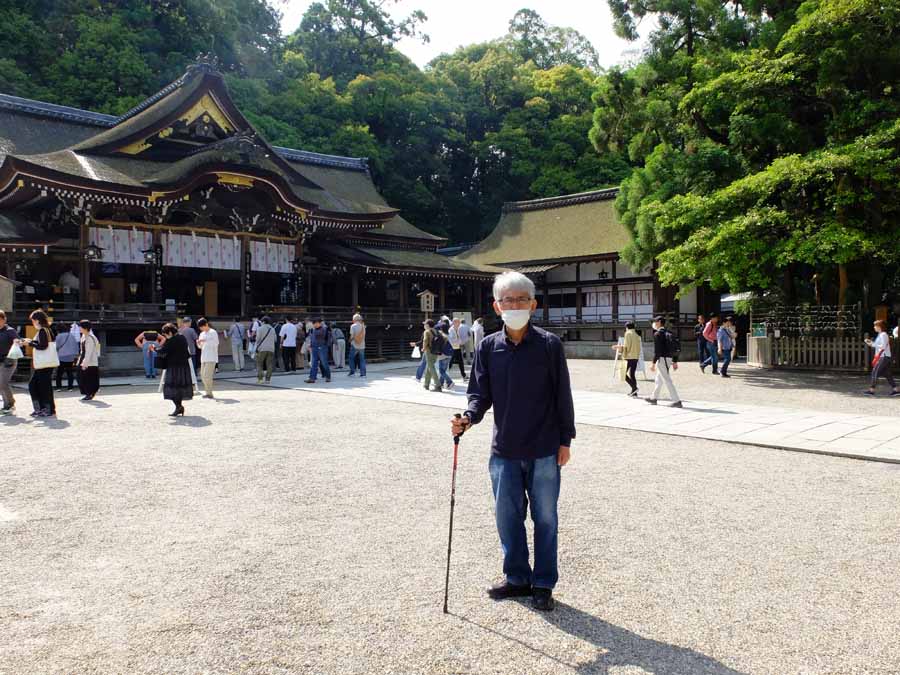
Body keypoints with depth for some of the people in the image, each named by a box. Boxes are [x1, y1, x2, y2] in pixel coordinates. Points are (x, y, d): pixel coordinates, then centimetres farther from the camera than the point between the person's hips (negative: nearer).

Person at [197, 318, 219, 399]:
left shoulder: (213, 332, -5)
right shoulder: (202, 334, 17)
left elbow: (216, 343, -14)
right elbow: (200, 346, 21)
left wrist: (205, 341, -22)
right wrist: (198, 343, -1)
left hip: (211, 358, -8)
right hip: (204, 358, 8)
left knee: (207, 375, -14)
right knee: (203, 375, 8)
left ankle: (209, 393, -8)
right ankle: (207, 391, 18)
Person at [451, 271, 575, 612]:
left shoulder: (550, 344, -6)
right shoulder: (488, 347, 0)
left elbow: (562, 395, -2)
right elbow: (480, 393, 4)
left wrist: (565, 440, -2)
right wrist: (469, 417, -16)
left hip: (544, 451, -2)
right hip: (504, 451, 3)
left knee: (545, 517, 9)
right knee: (508, 516, 11)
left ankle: (543, 584, 24)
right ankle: (517, 578, 30)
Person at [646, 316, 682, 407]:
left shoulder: (657, 334, -12)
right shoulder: (669, 333, 12)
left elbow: (657, 350, -18)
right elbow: (674, 348, 13)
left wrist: (653, 363, -16)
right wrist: (675, 362, 17)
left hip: (662, 359, -9)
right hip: (669, 359, 9)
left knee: (667, 380, -8)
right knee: (659, 379, 21)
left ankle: (677, 401, -10)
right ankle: (653, 398, 34)